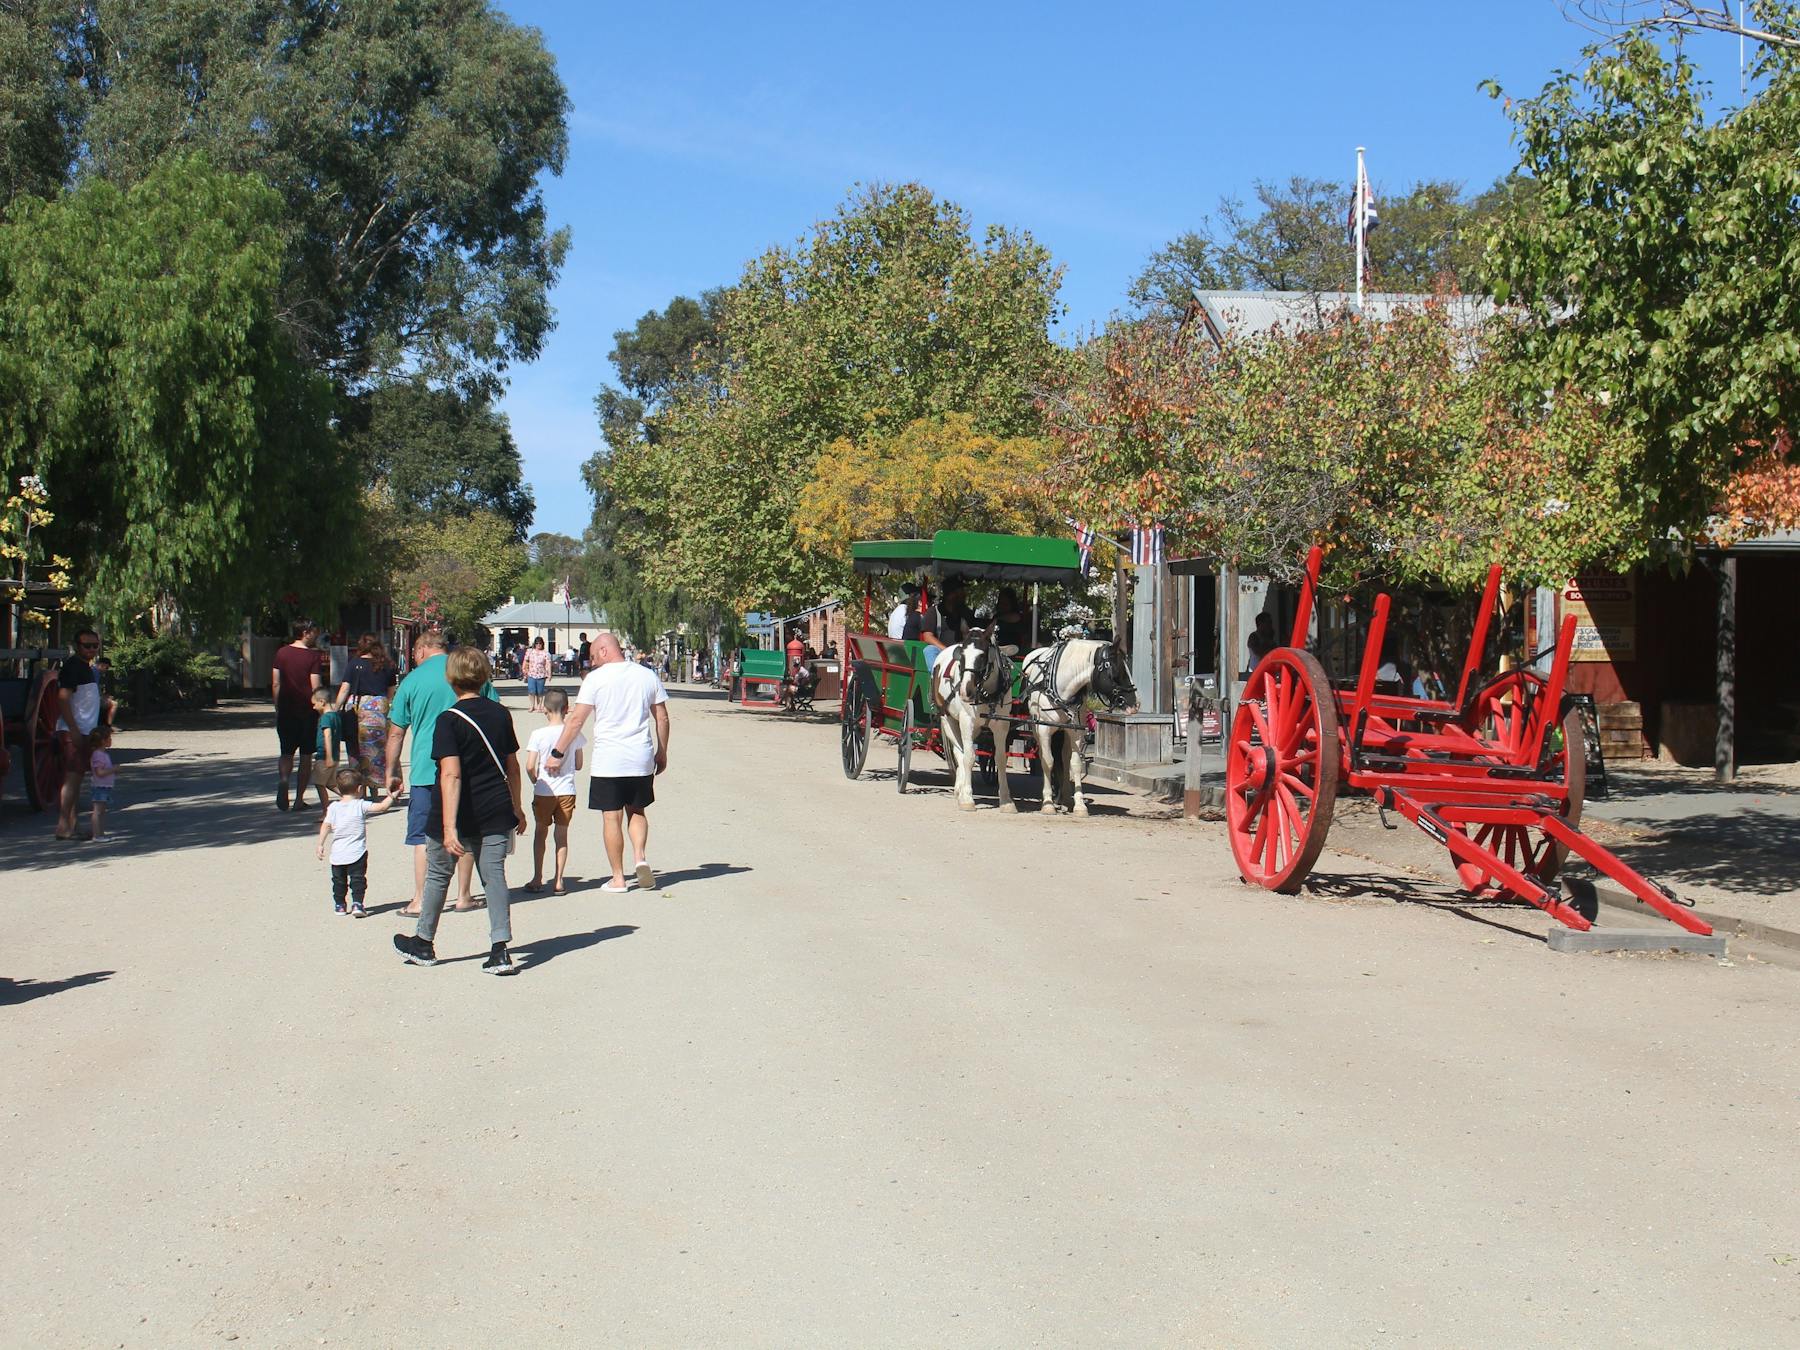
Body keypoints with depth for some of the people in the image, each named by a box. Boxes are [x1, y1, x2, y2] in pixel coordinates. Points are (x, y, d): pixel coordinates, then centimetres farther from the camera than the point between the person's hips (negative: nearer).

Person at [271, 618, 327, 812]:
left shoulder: (281, 653, 4)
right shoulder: (313, 656, -9)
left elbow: (275, 684, 4)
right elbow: (316, 688, -13)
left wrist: (278, 709, 13)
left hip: (286, 711, 3)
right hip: (307, 711, -3)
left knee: (286, 752, 9)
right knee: (306, 755, 7)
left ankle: (284, 780, -20)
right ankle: (300, 798, 8)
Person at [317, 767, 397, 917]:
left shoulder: (333, 807, 1)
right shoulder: (361, 806, -8)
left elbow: (325, 826, -2)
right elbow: (381, 807, -10)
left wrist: (320, 844, 3)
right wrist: (391, 797, 4)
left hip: (337, 853, 3)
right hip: (356, 852, -3)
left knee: (338, 880, 16)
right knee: (358, 879, 1)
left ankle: (339, 905, 22)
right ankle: (357, 904, -11)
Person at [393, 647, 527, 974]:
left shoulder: (448, 720, -14)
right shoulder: (500, 714, 3)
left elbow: (451, 774, -22)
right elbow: (512, 766, 11)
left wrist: (449, 827, -25)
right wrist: (517, 809, 22)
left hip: (460, 813, -4)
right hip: (496, 812, 4)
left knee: (438, 874, 14)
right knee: (494, 875, 5)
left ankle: (424, 943, 30)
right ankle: (500, 951, -4)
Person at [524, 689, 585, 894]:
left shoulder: (538, 734, -11)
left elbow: (530, 766, -13)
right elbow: (578, 765, 3)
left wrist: (536, 781, 6)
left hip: (543, 792, -1)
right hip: (567, 790, 1)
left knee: (540, 832, 15)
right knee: (562, 835, 8)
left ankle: (537, 879, 16)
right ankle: (558, 881, 7)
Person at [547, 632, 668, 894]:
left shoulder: (596, 678, -5)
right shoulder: (647, 676, 6)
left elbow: (576, 720, -8)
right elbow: (662, 718, 9)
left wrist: (557, 753, -1)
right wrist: (662, 752, 20)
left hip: (608, 762, -4)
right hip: (641, 760, 4)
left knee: (612, 818, 4)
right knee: (637, 811, 19)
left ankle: (618, 878, 8)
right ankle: (640, 856, -4)